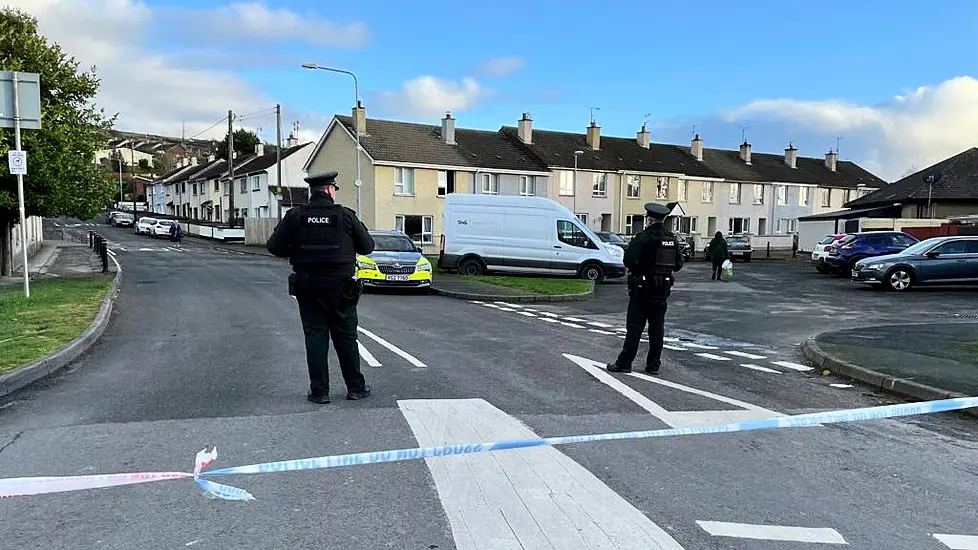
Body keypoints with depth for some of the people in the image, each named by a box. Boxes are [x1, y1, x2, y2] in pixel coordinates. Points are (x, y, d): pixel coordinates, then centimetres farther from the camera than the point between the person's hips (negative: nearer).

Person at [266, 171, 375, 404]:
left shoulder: (295, 216, -2)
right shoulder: (345, 215, -6)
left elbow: (273, 246, -3)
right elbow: (367, 246, -2)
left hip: (307, 286, 1)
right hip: (340, 286, -1)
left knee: (315, 336, 7)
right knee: (346, 337, 9)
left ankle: (319, 391, 9)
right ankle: (356, 387, 16)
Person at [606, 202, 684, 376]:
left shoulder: (644, 238, -16)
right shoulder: (672, 238, 5)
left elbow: (629, 260, -22)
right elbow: (678, 264, 10)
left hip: (643, 289, -5)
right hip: (663, 290, 6)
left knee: (634, 327, 0)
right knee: (657, 328, 10)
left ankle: (624, 362, 5)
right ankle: (654, 365, 14)